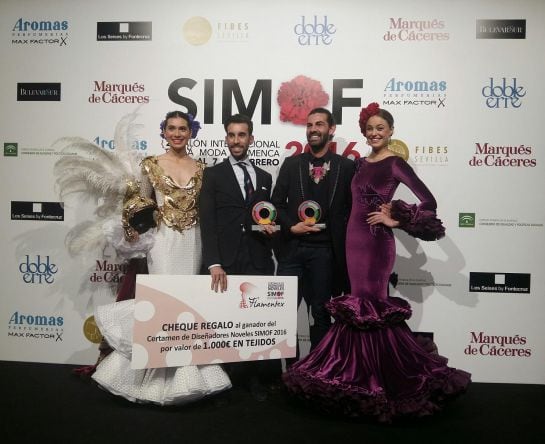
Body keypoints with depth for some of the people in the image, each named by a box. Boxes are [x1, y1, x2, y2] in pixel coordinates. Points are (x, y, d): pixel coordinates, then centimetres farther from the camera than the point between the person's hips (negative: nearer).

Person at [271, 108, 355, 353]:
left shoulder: (346, 166, 4)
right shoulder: (291, 164, 7)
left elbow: (352, 209, 4)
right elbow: (277, 203, 7)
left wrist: (343, 243, -3)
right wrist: (291, 226, -8)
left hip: (325, 249, -1)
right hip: (292, 246, 1)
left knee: (321, 311, 8)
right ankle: (290, 366, 17)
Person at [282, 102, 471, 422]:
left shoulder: (395, 164, -8)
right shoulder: (361, 163, 14)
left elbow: (428, 202, -15)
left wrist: (395, 220, -11)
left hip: (376, 240, -7)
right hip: (354, 237, 7)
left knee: (372, 305, 0)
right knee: (359, 305, 12)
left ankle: (387, 379, 18)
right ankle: (361, 378, 27)